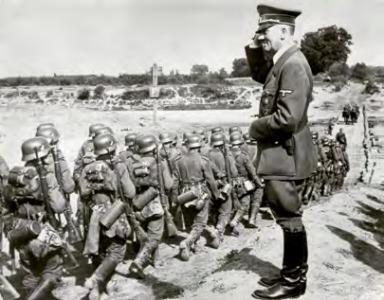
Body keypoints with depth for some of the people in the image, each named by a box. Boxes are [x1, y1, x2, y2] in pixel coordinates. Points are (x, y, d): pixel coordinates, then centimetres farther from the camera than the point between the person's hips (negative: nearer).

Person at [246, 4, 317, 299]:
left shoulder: (293, 65, -20)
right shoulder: (281, 61, 10)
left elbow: (287, 118, -27)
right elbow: (259, 75, 30)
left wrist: (255, 129, -11)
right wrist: (254, 50, 11)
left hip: (286, 156, -10)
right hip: (279, 155, 10)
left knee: (290, 219, 2)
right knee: (288, 217, 18)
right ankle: (292, 273, 32)